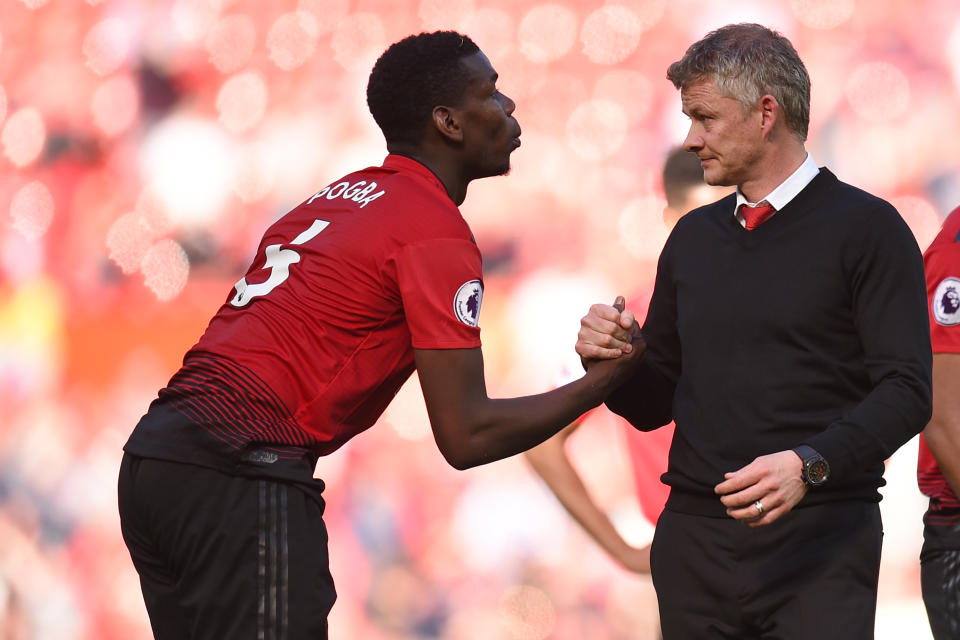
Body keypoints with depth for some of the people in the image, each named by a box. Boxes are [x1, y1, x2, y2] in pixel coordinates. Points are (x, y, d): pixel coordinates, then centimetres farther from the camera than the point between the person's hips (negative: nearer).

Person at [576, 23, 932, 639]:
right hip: (694, 540, 5)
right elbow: (654, 404, 20)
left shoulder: (865, 229, -2)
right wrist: (614, 361, -2)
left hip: (820, 542, -5)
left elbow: (906, 392, -11)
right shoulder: (693, 237, 16)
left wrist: (810, 464, -25)